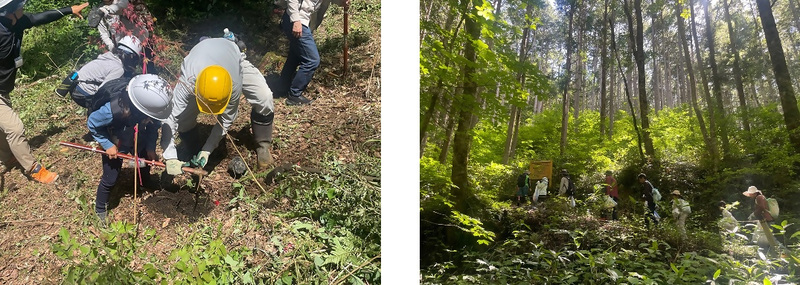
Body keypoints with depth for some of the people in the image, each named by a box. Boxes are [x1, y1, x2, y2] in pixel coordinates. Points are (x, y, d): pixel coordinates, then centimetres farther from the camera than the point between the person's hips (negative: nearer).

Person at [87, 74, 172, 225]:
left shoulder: (150, 107, -34)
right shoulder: (112, 110, -44)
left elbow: (153, 126, -13)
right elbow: (92, 124, -23)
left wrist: (151, 147, -20)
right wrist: (107, 145, -22)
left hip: (139, 140, 4)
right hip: (116, 145, -3)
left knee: (146, 160, 26)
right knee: (110, 179, 8)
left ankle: (146, 180, 62)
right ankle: (100, 209, 36)